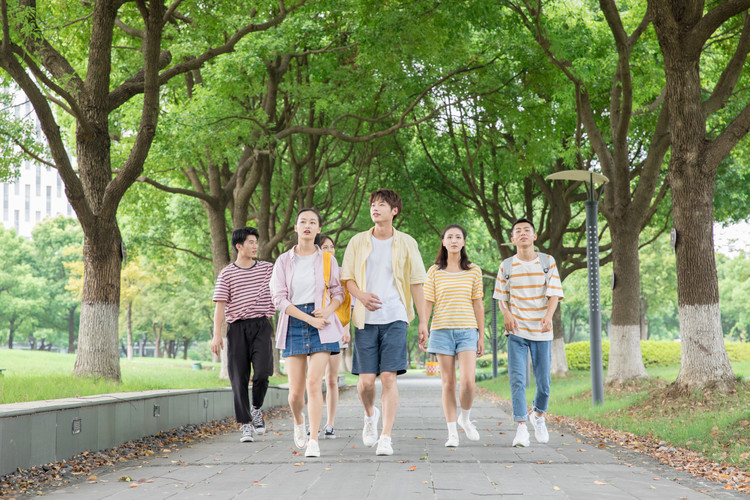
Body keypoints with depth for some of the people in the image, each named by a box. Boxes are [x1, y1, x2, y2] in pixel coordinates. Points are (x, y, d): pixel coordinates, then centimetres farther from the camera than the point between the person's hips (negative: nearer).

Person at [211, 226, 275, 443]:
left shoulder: (268, 269, 11)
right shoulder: (227, 274, 4)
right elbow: (220, 305, -2)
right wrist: (217, 334, -11)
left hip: (261, 326, 1)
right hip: (237, 328, -1)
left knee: (262, 371, -17)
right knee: (239, 378, -2)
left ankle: (257, 409, 10)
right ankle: (245, 424, 6)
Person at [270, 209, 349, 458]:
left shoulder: (327, 259, 7)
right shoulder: (283, 261, 5)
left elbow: (338, 292, 10)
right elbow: (279, 298, -2)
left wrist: (328, 310, -12)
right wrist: (309, 319, -12)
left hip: (322, 325, -1)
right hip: (293, 324, 1)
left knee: (314, 383, -12)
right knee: (296, 391, 1)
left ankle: (313, 441, -8)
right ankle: (298, 421, 34)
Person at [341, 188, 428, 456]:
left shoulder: (406, 243, 6)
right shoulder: (358, 241, 8)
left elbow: (417, 283, 7)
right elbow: (346, 277, 11)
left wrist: (423, 320, 3)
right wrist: (360, 295, -11)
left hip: (395, 318, -1)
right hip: (365, 319, 1)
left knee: (389, 377, -9)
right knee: (366, 380, -1)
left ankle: (386, 437, -4)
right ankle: (370, 415, 31)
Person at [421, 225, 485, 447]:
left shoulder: (474, 271, 7)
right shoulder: (434, 272, 6)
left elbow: (478, 305, 8)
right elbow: (427, 303, 4)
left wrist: (482, 336, 5)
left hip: (467, 330, 0)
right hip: (442, 330, 0)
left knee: (468, 381, -13)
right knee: (448, 383, 0)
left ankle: (465, 417, 15)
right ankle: (452, 432, 7)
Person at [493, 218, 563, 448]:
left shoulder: (547, 262, 4)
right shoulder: (506, 267, 6)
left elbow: (554, 293, -2)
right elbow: (501, 297, 13)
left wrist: (548, 316, -20)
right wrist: (506, 313, -9)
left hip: (541, 330, 0)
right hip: (517, 331, 0)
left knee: (543, 381, 4)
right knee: (517, 379, -10)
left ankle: (538, 415, 32)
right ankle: (521, 427, -7)